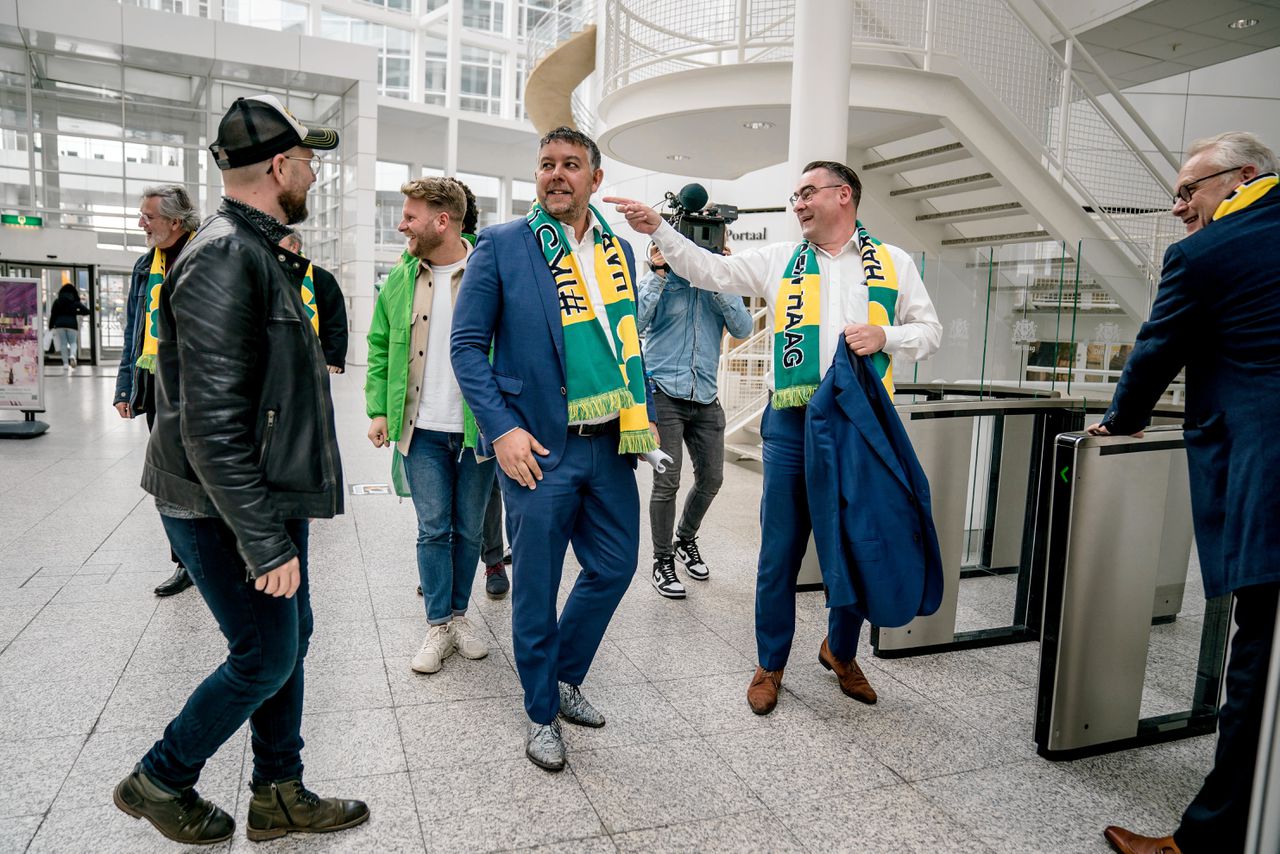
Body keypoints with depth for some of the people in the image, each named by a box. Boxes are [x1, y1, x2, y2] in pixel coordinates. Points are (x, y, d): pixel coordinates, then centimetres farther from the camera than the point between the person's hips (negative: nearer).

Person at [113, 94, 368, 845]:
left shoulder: (260, 252, 12)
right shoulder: (223, 259, -21)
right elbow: (212, 426, -26)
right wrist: (263, 542, -24)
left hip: (271, 495, 10)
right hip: (228, 510, -10)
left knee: (289, 640, 16)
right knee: (265, 658, 3)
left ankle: (281, 796, 32)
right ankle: (160, 780, 27)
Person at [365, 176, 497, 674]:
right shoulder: (399, 281, 5)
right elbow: (379, 348, 12)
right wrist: (378, 409, 3)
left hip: (478, 429, -2)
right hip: (422, 430, 2)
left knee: (468, 530, 11)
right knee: (432, 529, 5)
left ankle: (459, 614, 28)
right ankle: (439, 627, 17)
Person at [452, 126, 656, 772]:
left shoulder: (619, 250, 11)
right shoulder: (502, 245, -4)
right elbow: (467, 345, -6)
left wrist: (641, 417, 8)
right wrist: (502, 429, -15)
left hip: (609, 445, 5)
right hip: (539, 448, -5)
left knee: (614, 566, 13)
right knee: (537, 588, 7)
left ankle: (563, 677, 37)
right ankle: (542, 714, 28)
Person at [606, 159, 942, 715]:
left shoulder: (892, 263, 9)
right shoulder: (780, 260, 10)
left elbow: (929, 330, 10)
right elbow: (712, 272, 4)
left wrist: (884, 336, -9)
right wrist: (659, 230, -6)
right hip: (793, 425, 0)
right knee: (780, 551, 6)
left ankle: (840, 651, 36)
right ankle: (770, 664, 23)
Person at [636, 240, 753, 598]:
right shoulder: (660, 279, 0)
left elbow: (743, 329, -6)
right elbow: (635, 324, -15)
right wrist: (657, 274, -16)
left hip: (706, 397, 4)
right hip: (664, 393, -4)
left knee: (711, 479, 10)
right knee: (667, 482, -5)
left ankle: (685, 541, 36)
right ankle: (662, 562, 11)